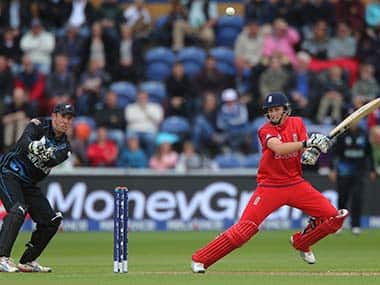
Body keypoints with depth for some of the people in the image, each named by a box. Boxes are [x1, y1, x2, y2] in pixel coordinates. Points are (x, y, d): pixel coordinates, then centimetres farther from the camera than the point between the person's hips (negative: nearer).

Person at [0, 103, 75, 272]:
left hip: (29, 184, 7)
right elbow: (25, 141, -29)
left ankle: (28, 261, 15)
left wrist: (46, 154, -41)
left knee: (52, 220, 3)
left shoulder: (64, 147, 5)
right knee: (18, 209, -29)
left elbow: (54, 160, -17)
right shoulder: (38, 125, -8)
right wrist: (33, 145, -52)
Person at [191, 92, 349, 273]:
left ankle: (301, 243, 22)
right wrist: (306, 143, -37)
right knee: (245, 229, -16)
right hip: (270, 188, -5)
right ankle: (200, 259, -6)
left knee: (334, 217, -3)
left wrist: (310, 153, -23)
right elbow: (279, 149, -28)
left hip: (296, 184, 5)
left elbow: (306, 150, 1)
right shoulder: (266, 131, -9)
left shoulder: (297, 123, 6)